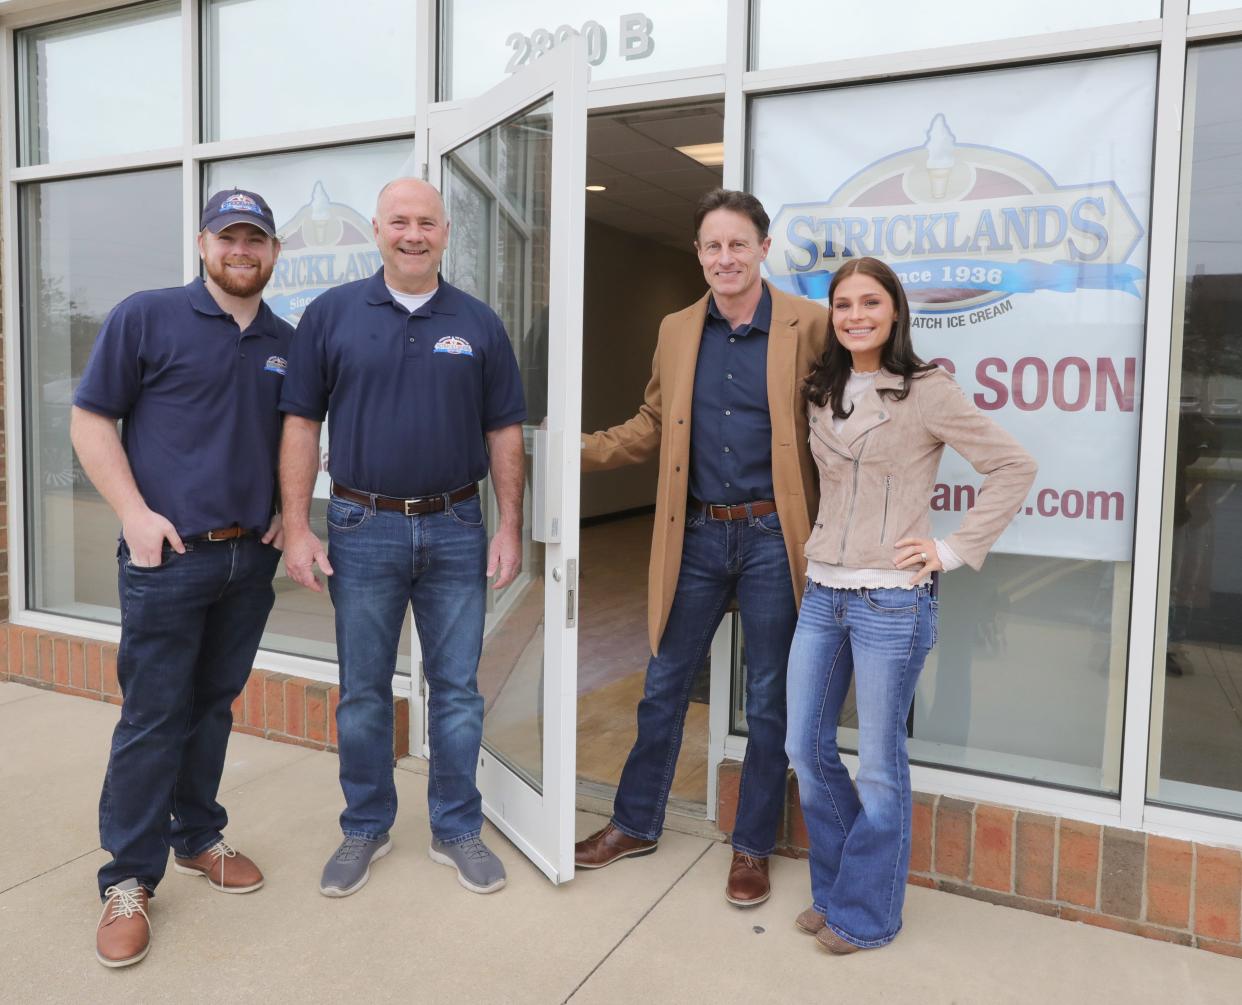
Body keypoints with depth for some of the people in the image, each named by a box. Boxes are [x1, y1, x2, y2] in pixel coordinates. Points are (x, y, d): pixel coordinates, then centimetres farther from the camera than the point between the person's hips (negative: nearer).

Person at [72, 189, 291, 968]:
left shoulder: (287, 343, 9)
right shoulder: (147, 317, -4)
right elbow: (91, 420, -4)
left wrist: (289, 509, 6)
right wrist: (135, 514, -12)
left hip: (252, 556, 5)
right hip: (169, 555, -4)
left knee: (215, 705, 15)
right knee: (153, 717, 1)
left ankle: (198, 837, 32)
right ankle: (128, 879, 15)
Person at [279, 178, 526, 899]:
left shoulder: (479, 324, 5)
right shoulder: (331, 315, 2)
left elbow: (504, 433, 6)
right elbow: (302, 424, 1)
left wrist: (510, 528, 0)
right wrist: (297, 528, -5)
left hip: (455, 528, 1)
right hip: (363, 528, 0)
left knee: (458, 689, 8)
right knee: (363, 692, 11)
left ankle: (458, 830, 25)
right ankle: (366, 828, 29)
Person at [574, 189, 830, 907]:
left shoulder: (811, 325, -5)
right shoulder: (677, 331, 8)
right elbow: (653, 426, 14)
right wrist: (580, 451, 2)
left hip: (773, 537, -3)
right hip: (697, 536, 3)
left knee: (768, 702, 10)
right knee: (664, 687, 13)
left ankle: (754, 848, 29)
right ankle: (637, 823, 33)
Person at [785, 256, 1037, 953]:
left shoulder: (927, 392, -7)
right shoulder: (824, 393, 11)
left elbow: (1015, 467, -8)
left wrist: (953, 550, -11)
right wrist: (813, 546, 13)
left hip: (891, 600, -6)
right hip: (822, 593, 6)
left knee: (878, 765, 5)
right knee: (806, 748, 12)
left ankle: (867, 913, 25)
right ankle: (836, 888, 33)